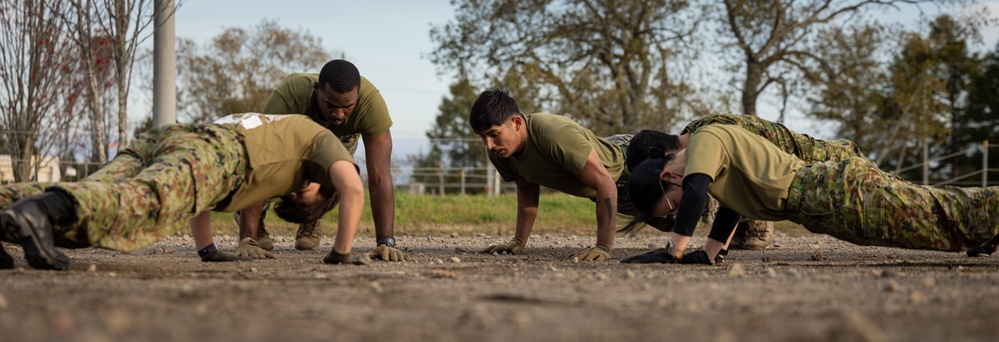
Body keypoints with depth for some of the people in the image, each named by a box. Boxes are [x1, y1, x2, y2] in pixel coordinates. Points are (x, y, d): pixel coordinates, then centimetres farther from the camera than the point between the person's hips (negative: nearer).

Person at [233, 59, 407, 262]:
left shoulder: (371, 100, -44)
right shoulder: (287, 96, -47)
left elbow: (379, 176, -45)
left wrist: (386, 242, -53)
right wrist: (247, 241, -56)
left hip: (342, 136, 2)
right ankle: (250, 214, 10)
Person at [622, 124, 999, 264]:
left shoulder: (705, 139, -9)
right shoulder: (714, 145, 20)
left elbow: (695, 193, -24)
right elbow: (731, 203, 29)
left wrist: (674, 250, -19)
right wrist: (707, 255, 22)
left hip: (841, 194, -9)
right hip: (833, 188, 9)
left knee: (945, 215, -10)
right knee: (953, 210, 14)